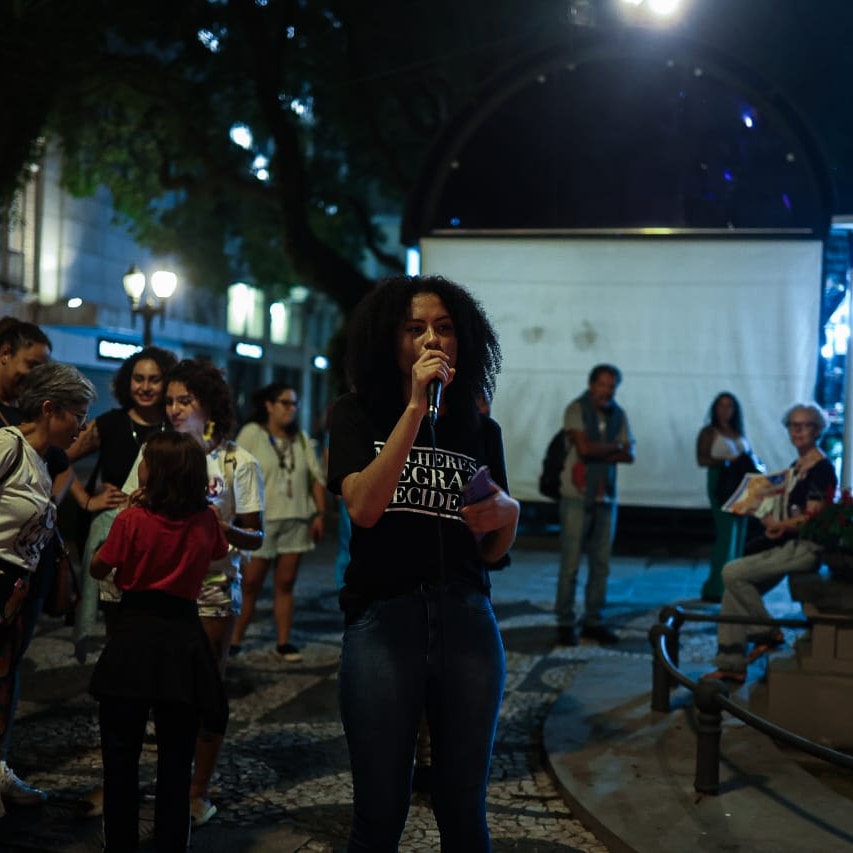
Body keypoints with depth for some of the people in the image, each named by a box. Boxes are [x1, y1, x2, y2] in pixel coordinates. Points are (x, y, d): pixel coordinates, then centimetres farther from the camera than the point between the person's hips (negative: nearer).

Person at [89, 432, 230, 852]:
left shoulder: (132, 519, -10)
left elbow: (98, 568, 3)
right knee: (176, 758, 9)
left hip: (134, 634, -2)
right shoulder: (207, 520, -1)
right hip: (183, 636, 3)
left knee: (121, 754, 10)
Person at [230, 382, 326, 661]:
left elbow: (316, 478, 12)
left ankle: (283, 641, 13)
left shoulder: (301, 439, 13)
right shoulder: (251, 433, -2)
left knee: (285, 584, 7)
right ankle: (233, 640, 7)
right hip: (260, 520, -4)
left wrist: (320, 514, 4)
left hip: (296, 520, 4)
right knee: (250, 584, -1)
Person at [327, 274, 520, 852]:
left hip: (468, 619, 3)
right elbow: (363, 507, -16)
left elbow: (494, 553, 13)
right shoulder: (357, 416, 3)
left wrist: (509, 514, -10)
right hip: (382, 620, -2)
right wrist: (415, 408, -17)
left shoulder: (480, 430, 10)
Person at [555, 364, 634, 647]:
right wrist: (614, 447, -3)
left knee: (601, 564, 6)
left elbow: (629, 454, 2)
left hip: (606, 497, 5)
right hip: (577, 496, -5)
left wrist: (598, 453, -12)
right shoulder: (577, 409, -5)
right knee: (570, 564, -3)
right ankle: (565, 623, 4)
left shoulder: (618, 414, 10)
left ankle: (593, 621, 15)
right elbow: (584, 448, -17)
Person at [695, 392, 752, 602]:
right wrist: (726, 460, -20)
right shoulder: (709, 432, 1)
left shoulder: (739, 433, 17)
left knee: (739, 536, 3)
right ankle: (715, 588, -7)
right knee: (726, 534, -11)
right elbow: (701, 459, -8)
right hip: (721, 484, -6)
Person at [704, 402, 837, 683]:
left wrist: (779, 525, -5)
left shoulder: (822, 469, -12)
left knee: (733, 573, -19)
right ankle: (731, 665, 4)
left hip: (806, 547, -10)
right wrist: (771, 519, 1)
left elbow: (812, 518, -18)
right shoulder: (796, 467, 17)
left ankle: (767, 634, 0)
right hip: (787, 544, 10)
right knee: (735, 586, 0)